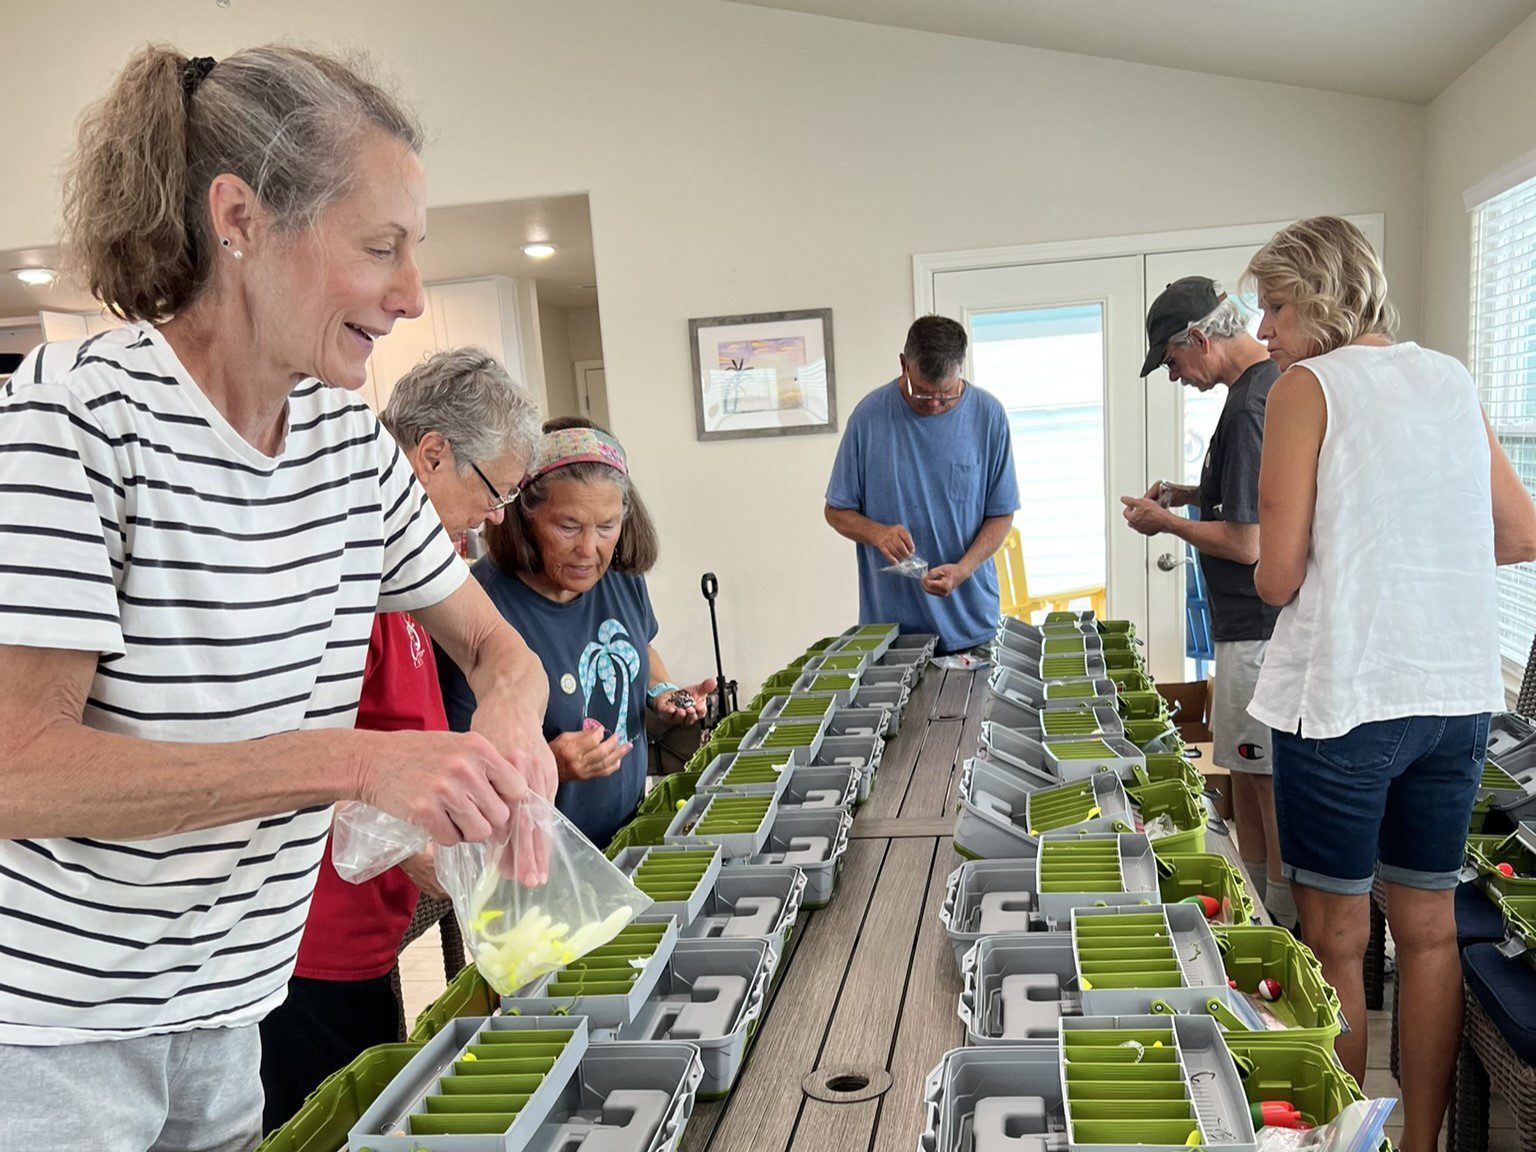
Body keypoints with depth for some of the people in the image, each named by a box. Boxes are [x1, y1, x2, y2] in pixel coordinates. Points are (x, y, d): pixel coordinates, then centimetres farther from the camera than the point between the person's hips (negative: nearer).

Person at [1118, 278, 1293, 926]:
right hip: (1267, 622, 10)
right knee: (1246, 773, 18)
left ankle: (1286, 934, 14)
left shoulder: (1250, 406, -21)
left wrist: (1165, 522, -8)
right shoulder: (1284, 379, 11)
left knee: (1270, 784, 1)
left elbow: (1247, 543, -22)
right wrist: (1190, 493, 14)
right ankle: (1258, 916, 32)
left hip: (1258, 630, -10)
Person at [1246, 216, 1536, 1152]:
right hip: (1459, 692, 7)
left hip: (1344, 696, -6)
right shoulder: (1453, 381, 11)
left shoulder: (1307, 385, -7)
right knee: (1429, 925, 16)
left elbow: (1278, 572, -12)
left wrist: (1273, 572, 8)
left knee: (1337, 936, 6)